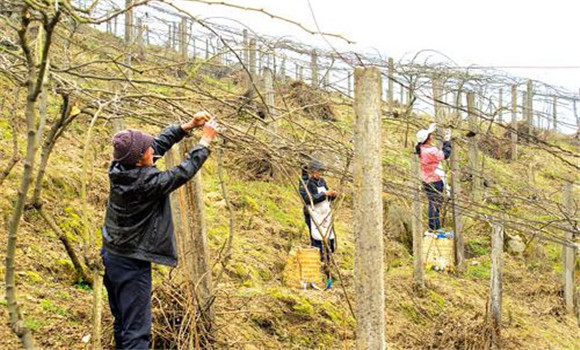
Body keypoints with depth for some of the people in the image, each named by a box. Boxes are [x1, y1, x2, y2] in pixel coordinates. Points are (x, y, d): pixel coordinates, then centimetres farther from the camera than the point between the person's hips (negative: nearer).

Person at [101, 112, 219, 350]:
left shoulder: (119, 168, -3)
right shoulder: (147, 182, -24)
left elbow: (159, 143, 7)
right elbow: (183, 173, -13)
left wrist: (187, 126, 5)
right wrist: (205, 141, -4)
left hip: (111, 257, 9)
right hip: (132, 264, -9)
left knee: (122, 323, 20)